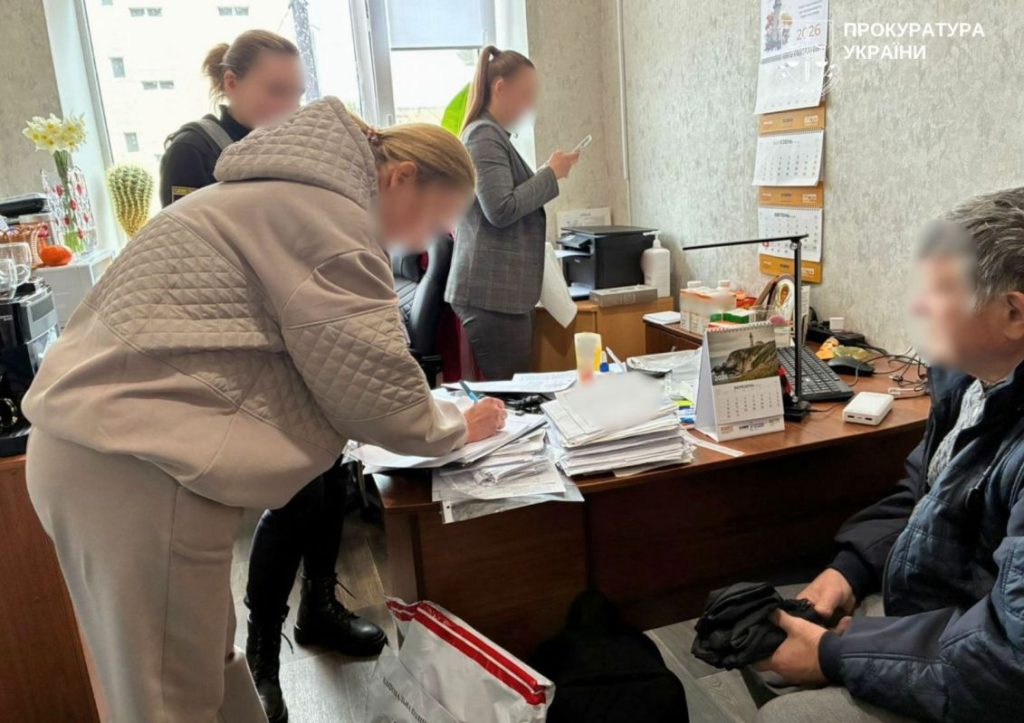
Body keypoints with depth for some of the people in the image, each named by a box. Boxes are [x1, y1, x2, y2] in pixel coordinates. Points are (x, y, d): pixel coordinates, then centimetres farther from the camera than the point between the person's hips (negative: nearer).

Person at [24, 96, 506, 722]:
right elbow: (372, 382, -16)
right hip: (139, 467, -10)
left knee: (212, 669, 20)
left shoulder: (288, 192, 21)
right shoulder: (325, 208, -12)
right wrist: (452, 427, 3)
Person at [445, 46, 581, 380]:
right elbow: (501, 210, -18)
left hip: (505, 290, 10)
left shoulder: (492, 134, 21)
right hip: (493, 293, -10)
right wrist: (551, 174, -9)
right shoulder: (484, 135, -9)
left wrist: (547, 176, 17)